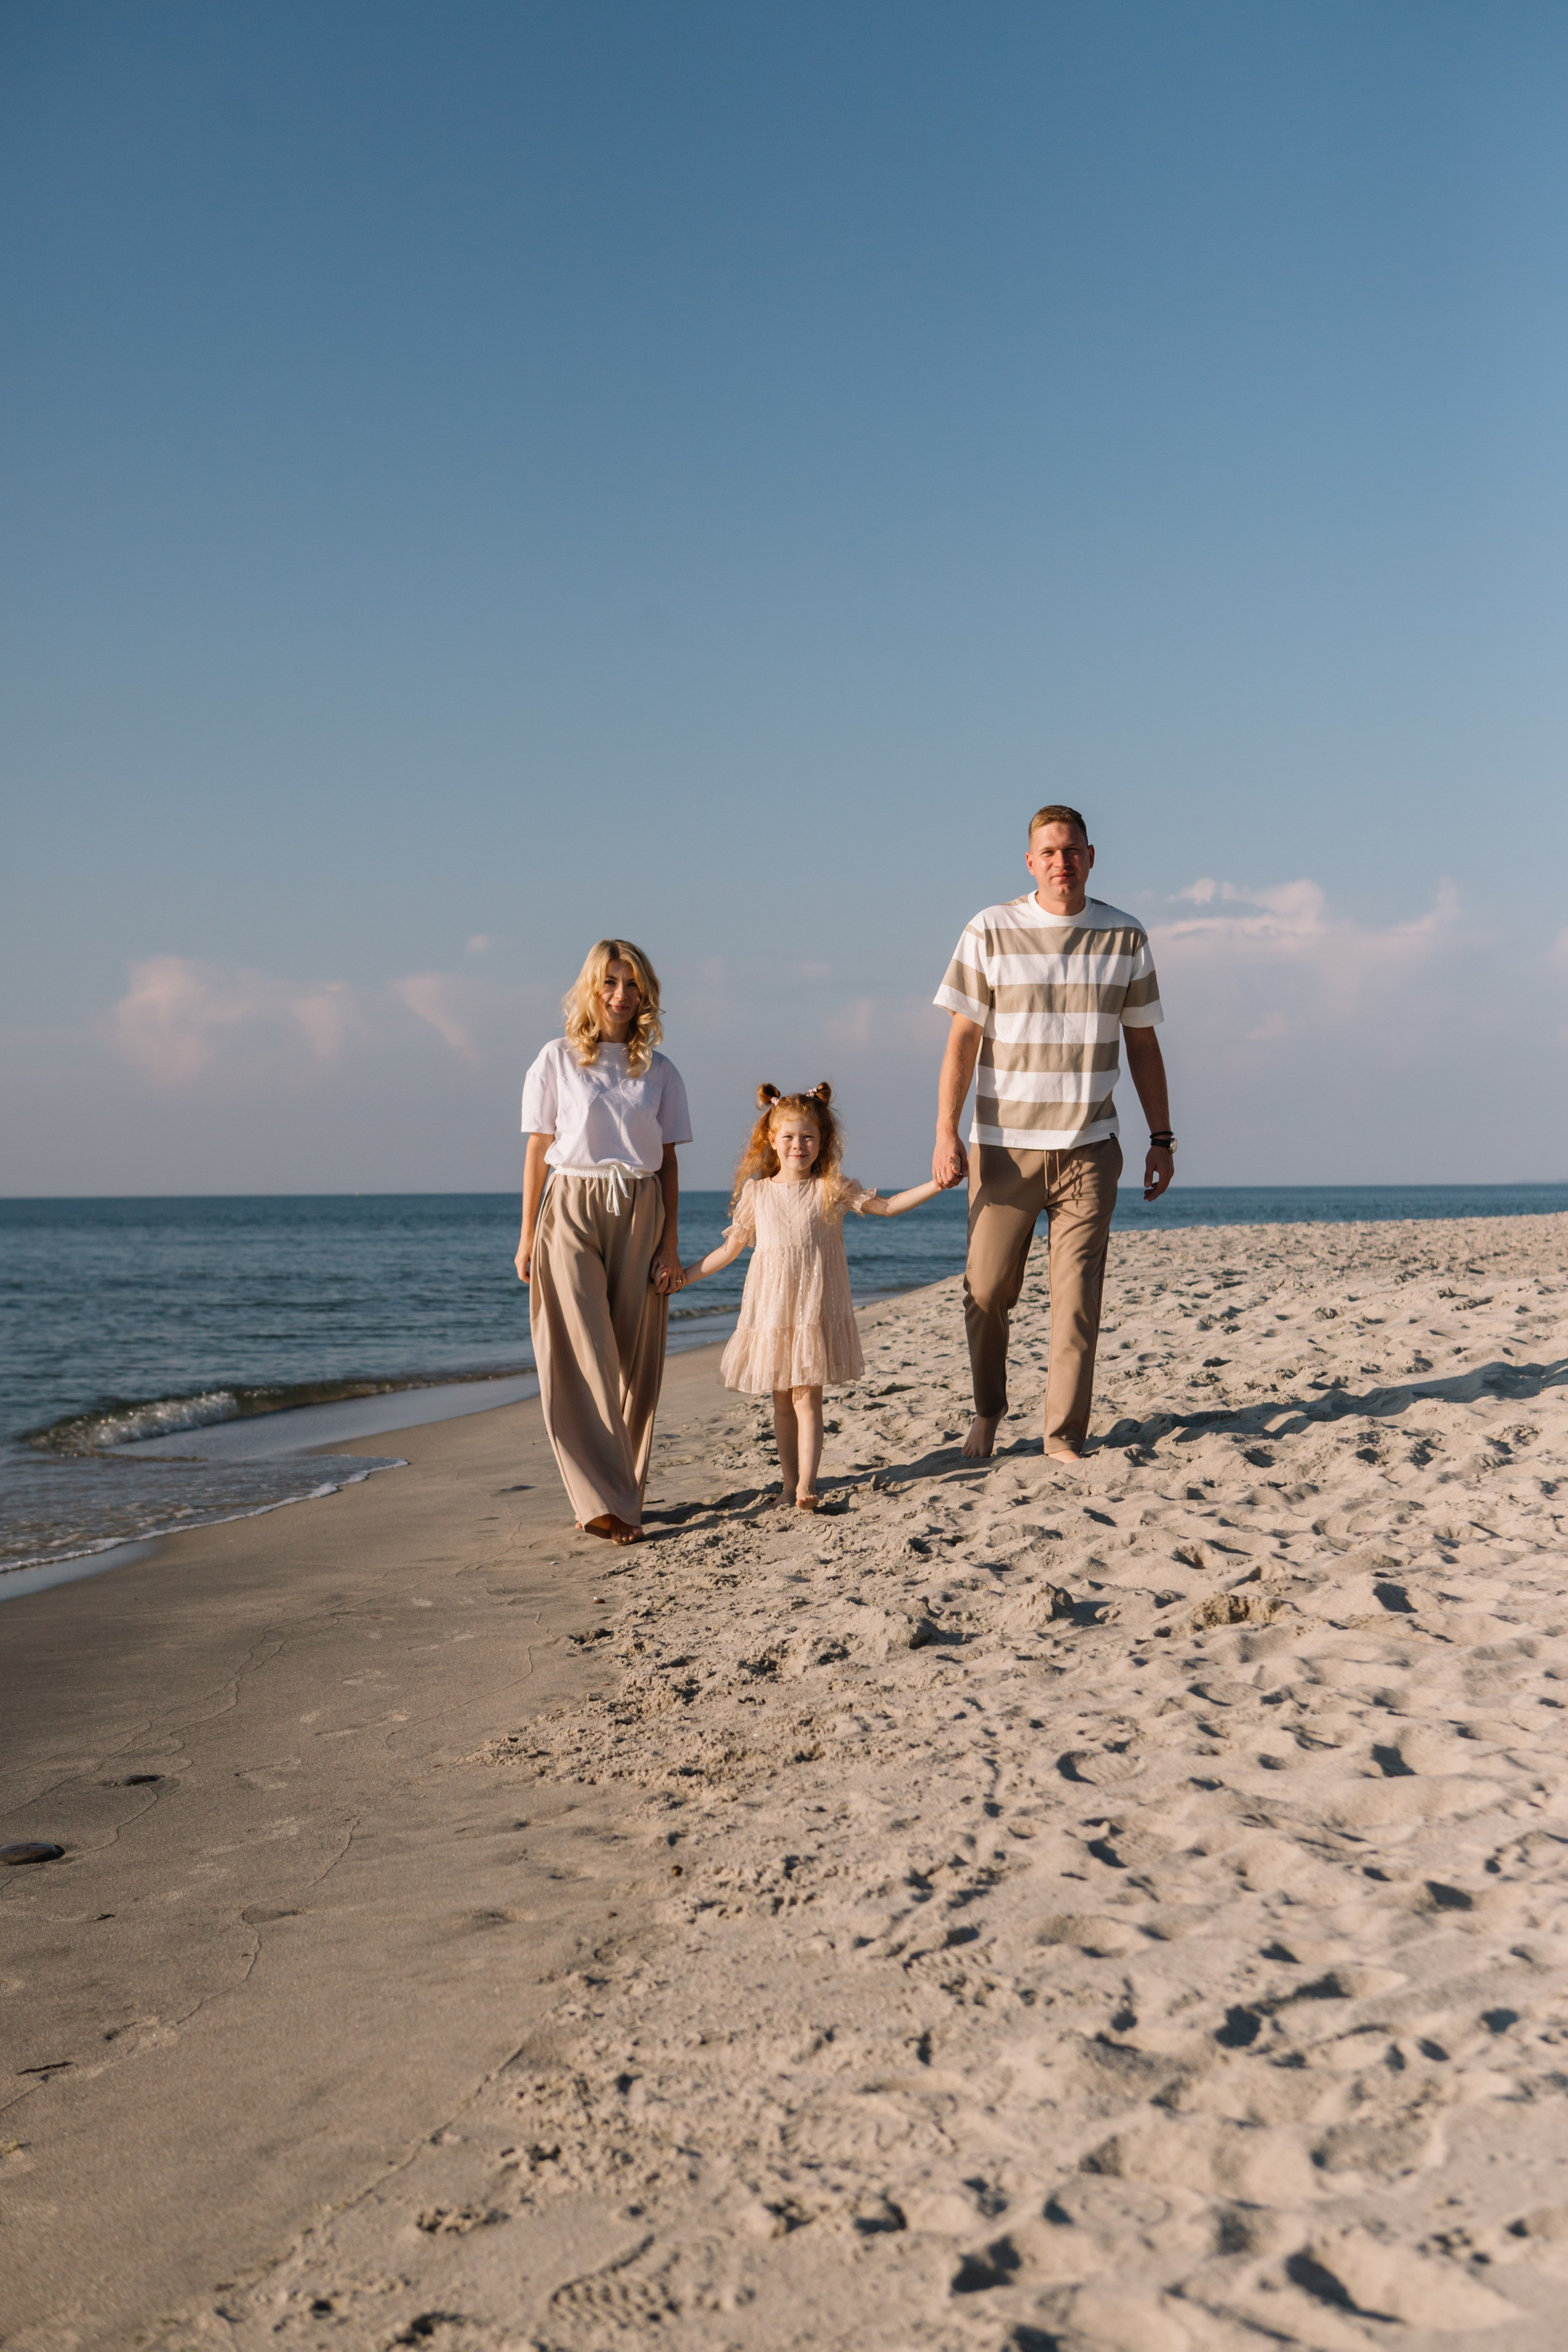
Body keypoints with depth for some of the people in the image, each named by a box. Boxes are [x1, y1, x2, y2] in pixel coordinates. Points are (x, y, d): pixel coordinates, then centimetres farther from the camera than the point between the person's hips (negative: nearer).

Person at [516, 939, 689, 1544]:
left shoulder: (659, 1072, 9)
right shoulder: (557, 1061, 3)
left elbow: (668, 1162, 9)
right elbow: (538, 1151, 3)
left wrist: (670, 1245, 3)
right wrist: (528, 1237, -1)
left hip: (639, 1216, 3)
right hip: (571, 1214, -2)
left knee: (635, 1359, 2)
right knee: (583, 1358, -8)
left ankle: (624, 1490, 11)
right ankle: (604, 1502, -10)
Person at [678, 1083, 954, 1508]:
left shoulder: (832, 1189, 1)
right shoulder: (756, 1193, 6)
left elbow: (887, 1206, -4)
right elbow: (731, 1247, 13)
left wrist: (934, 1186, -16)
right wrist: (684, 1277, 11)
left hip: (816, 1310, -2)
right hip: (771, 1310, 2)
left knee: (807, 1397, -7)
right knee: (782, 1401, 7)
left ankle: (805, 1485, -9)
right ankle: (788, 1481, 15)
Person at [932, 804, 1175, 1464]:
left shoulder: (1125, 937, 5)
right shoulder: (990, 933, -1)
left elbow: (1142, 1045, 11)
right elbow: (962, 1039, -1)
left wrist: (1161, 1138, 7)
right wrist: (945, 1134, -9)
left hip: (1088, 1148, 1)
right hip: (1003, 1148, -1)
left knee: (1077, 1296, -3)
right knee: (987, 1291, 6)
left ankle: (1064, 1434, 6)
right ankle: (988, 1408, 29)